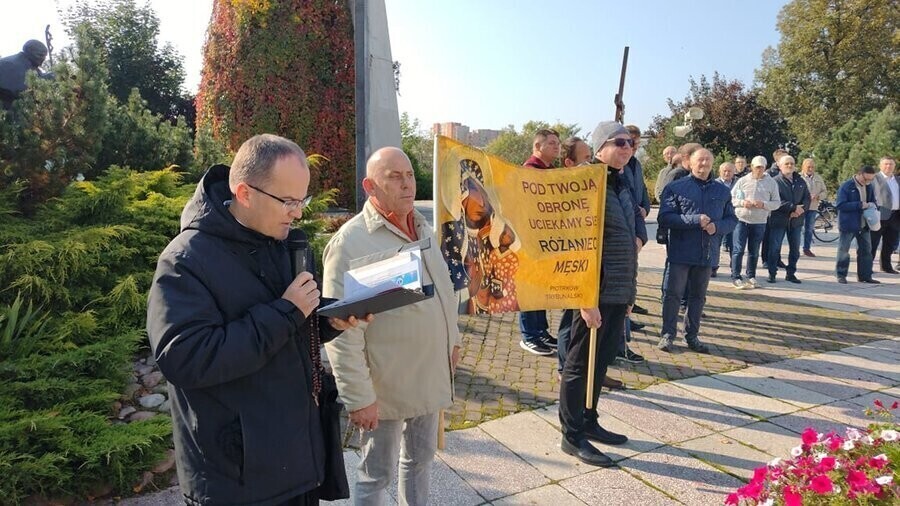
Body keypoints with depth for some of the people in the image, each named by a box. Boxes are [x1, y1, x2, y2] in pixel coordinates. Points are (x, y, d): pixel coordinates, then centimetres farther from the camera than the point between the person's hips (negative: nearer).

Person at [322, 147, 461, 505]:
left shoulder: (422, 227, 5)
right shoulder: (351, 241, -20)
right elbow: (342, 332, -22)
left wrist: (451, 339, 19)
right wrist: (358, 397, -21)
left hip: (429, 375, 7)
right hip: (387, 385, -7)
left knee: (420, 458, 24)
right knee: (377, 473, 13)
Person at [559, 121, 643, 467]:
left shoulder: (621, 185, 12)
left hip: (620, 293, 9)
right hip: (596, 293, -9)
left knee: (601, 361, 19)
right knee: (581, 364, 3)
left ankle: (588, 421, 34)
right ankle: (572, 435, 16)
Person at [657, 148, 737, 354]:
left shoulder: (722, 191, 10)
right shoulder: (675, 188, -3)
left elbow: (732, 219, 12)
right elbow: (665, 217, -12)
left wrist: (717, 226, -10)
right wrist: (696, 220, -20)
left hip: (707, 253, 4)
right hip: (681, 252, -4)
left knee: (698, 296, 13)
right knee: (673, 294, 0)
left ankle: (692, 335, 25)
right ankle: (668, 334, 13)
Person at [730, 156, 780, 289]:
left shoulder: (771, 183, 4)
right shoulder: (743, 181, 2)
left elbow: (777, 202, 4)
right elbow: (731, 197, 4)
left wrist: (764, 204, -14)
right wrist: (742, 203, -15)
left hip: (759, 222, 2)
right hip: (741, 219, -1)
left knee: (754, 252, 10)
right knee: (738, 249, -3)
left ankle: (751, 277, 22)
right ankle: (736, 277, 3)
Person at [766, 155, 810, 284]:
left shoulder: (801, 182, 13)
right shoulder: (775, 181, -5)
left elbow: (807, 198, 8)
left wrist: (800, 209, -11)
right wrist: (794, 208, -19)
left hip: (796, 220, 5)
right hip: (779, 220, -5)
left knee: (795, 249, 9)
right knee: (774, 248, -3)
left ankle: (791, 273, 20)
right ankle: (772, 273, 6)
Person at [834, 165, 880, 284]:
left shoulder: (869, 187, 6)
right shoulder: (846, 186, -14)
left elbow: (874, 201, 17)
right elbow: (840, 204, -19)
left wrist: (872, 204, -7)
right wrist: (859, 205, -24)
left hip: (864, 225, 6)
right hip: (848, 224, -6)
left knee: (866, 250, 10)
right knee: (843, 250, 2)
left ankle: (865, 275, 20)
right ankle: (841, 275, 13)